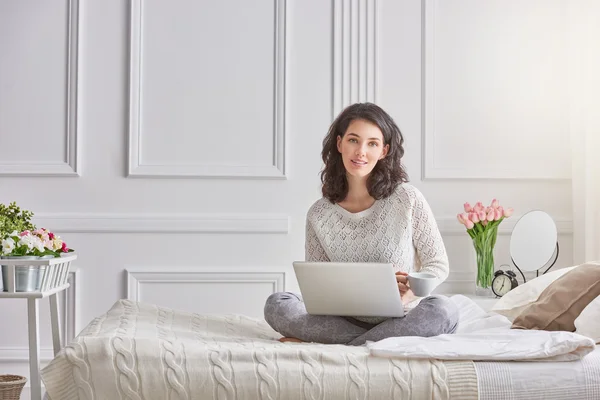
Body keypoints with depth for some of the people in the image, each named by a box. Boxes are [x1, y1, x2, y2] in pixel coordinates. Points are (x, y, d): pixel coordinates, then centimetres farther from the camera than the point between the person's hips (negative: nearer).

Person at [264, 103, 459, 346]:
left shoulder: (407, 199, -3)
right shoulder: (319, 215, 2)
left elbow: (438, 265, 1)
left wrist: (405, 295, -19)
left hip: (401, 320, -1)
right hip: (347, 321, 1)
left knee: (443, 310, -34)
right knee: (276, 305, -22)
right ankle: (384, 343, -25)